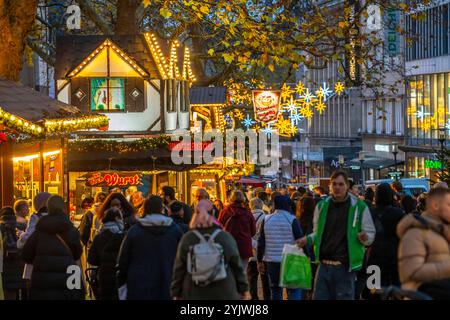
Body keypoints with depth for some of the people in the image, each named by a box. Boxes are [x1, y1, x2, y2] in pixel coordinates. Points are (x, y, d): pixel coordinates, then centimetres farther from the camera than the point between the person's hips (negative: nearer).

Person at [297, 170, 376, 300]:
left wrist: (365, 238, -18)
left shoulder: (359, 207, 0)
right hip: (324, 265, 3)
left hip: (345, 267, -3)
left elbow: (371, 234, 5)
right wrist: (307, 239, 1)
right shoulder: (322, 206, 9)